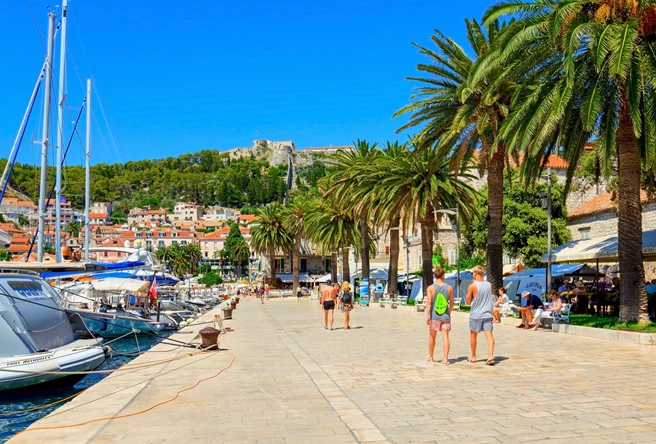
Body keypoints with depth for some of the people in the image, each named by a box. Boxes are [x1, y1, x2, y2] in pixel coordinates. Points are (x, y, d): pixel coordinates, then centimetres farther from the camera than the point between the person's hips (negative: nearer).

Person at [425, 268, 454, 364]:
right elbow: (452, 303, 8)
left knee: (432, 337, 13)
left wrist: (427, 316, -13)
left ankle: (431, 357, 27)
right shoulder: (449, 288, 0)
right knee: (445, 337, 1)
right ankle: (445, 359, -5)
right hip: (445, 316, 1)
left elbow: (429, 303, -14)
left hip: (434, 316, -1)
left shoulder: (430, 288, -6)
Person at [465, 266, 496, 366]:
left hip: (475, 315, -3)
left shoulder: (472, 286, -11)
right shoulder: (489, 285, 3)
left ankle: (473, 357, 21)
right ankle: (490, 356, -15)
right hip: (487, 314, 3)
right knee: (489, 336, -2)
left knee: (473, 335, 12)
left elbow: (468, 302, -4)